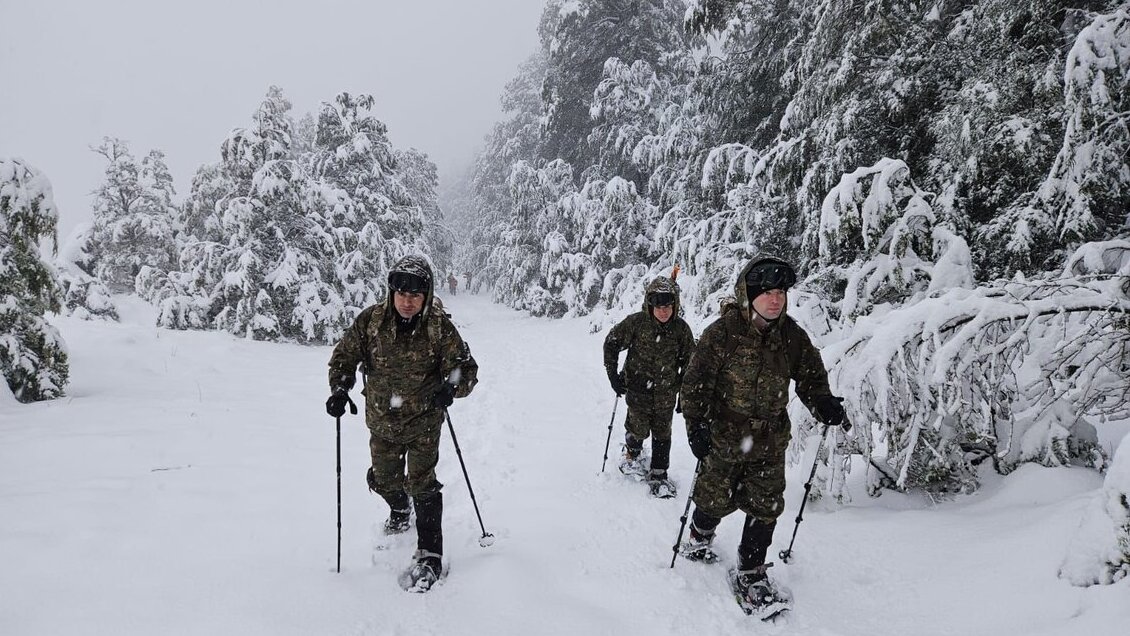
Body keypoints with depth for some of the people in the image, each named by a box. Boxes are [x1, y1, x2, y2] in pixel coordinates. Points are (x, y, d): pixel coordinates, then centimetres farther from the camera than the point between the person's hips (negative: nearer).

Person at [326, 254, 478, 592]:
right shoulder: (371, 321, -13)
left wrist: (450, 388, -33)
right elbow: (344, 355, 0)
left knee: (422, 484, -7)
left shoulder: (439, 328, -18)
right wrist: (339, 389, -17)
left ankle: (429, 555, 4)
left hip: (424, 419, -3)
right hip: (382, 420, 3)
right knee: (384, 480, 20)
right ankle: (400, 512, 55)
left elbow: (465, 367, -13)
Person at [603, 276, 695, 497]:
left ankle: (658, 475, 23)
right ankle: (632, 453, 37)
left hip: (665, 393, 2)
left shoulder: (681, 328, -9)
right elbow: (612, 343, -3)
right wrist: (613, 374, -5)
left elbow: (689, 361, 5)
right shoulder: (636, 322, -15)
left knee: (662, 434, 7)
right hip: (637, 388, -2)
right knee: (639, 430, 3)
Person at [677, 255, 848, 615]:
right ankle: (699, 539, 44)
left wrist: (824, 405, -10)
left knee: (765, 508, 4)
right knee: (717, 500, 11)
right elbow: (697, 381, -14)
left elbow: (811, 376, 9)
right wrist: (696, 424, -22)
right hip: (724, 435, -3)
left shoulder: (792, 335, -2)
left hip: (770, 439, 3)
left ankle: (751, 574, 20)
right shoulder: (723, 332, -14)